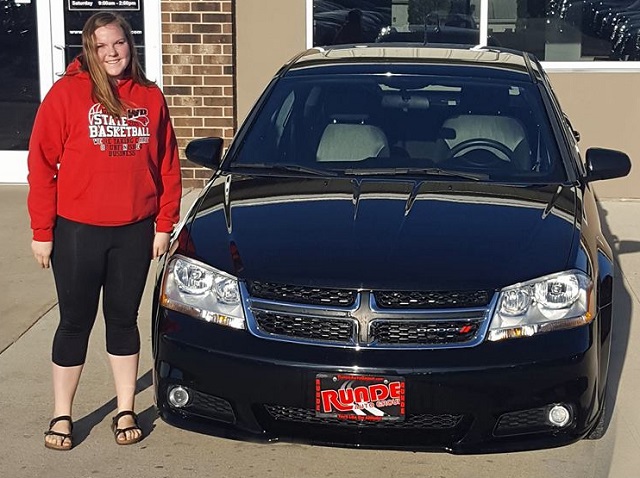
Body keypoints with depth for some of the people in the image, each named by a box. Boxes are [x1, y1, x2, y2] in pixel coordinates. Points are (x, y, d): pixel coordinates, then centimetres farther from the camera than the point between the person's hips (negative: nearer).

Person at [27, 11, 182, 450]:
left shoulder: (151, 97, 4)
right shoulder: (67, 93, -7)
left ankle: (126, 411, 23)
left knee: (124, 319, 12)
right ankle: (62, 416, 20)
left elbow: (168, 165, 7)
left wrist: (164, 224, 4)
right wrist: (42, 231, -8)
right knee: (76, 321, 7)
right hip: (77, 231, -2)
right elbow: (41, 164, -7)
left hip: (135, 231, 3)